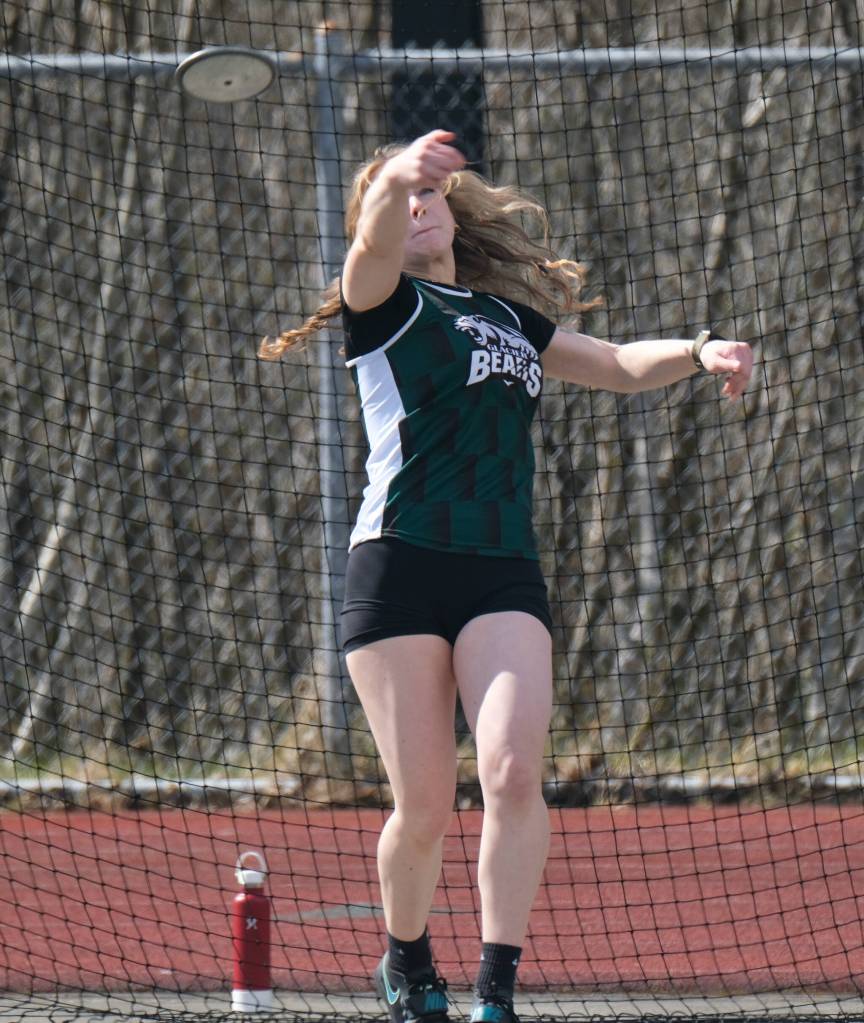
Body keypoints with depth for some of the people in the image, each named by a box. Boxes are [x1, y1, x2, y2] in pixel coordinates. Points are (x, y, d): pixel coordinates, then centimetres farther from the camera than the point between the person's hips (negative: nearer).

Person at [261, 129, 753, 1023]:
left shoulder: (512, 318, 24)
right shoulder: (386, 303, 7)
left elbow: (618, 364, 28)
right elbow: (374, 247, -16)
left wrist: (698, 352, 6)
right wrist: (392, 178, -40)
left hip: (504, 576, 3)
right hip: (400, 568, -3)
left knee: (513, 771, -19)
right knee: (424, 807, -4)